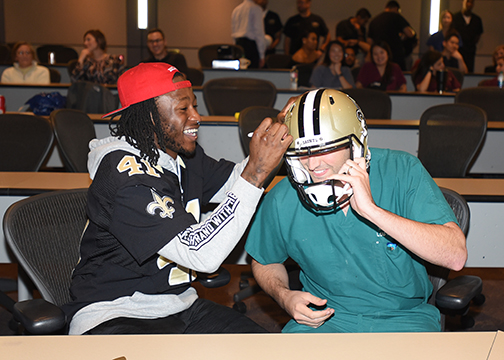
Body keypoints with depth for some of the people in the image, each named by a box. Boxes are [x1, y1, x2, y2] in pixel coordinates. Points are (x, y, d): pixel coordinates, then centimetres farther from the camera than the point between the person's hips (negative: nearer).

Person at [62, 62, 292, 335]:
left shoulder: (183, 154, 5)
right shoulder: (128, 178, -23)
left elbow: (233, 183, 21)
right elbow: (202, 255, -29)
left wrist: (278, 136, 4)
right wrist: (256, 171, -29)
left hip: (179, 307, 8)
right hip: (115, 317, -8)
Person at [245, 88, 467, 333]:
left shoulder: (402, 172, -15)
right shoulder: (281, 202, -9)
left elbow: (456, 256, -25)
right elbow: (265, 262, 13)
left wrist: (371, 209, -31)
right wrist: (284, 297, -10)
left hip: (402, 317, -1)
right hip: (324, 316, 1)